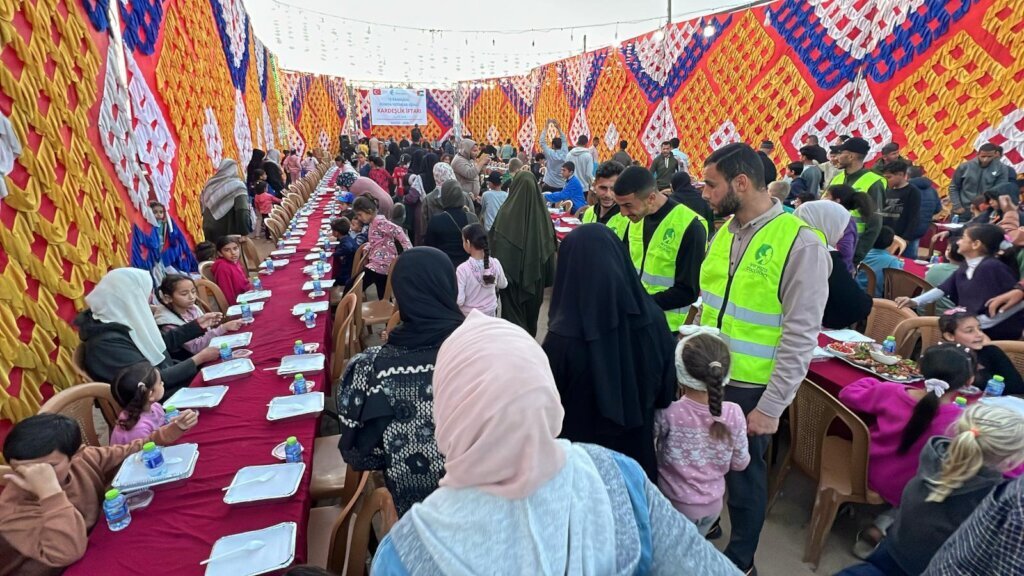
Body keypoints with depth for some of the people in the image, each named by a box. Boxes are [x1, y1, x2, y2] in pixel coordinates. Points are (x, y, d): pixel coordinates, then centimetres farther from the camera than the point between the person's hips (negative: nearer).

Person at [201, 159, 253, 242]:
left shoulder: (209, 185, 9)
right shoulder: (237, 186, -11)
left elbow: (203, 209, 16)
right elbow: (243, 212, -21)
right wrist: (245, 233, -16)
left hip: (210, 231, 6)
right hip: (230, 232, -6)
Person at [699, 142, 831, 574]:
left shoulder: (801, 243, -17)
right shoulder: (724, 231, 3)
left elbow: (801, 336, -17)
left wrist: (771, 406, -16)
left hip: (753, 387, -5)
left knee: (743, 472, 13)